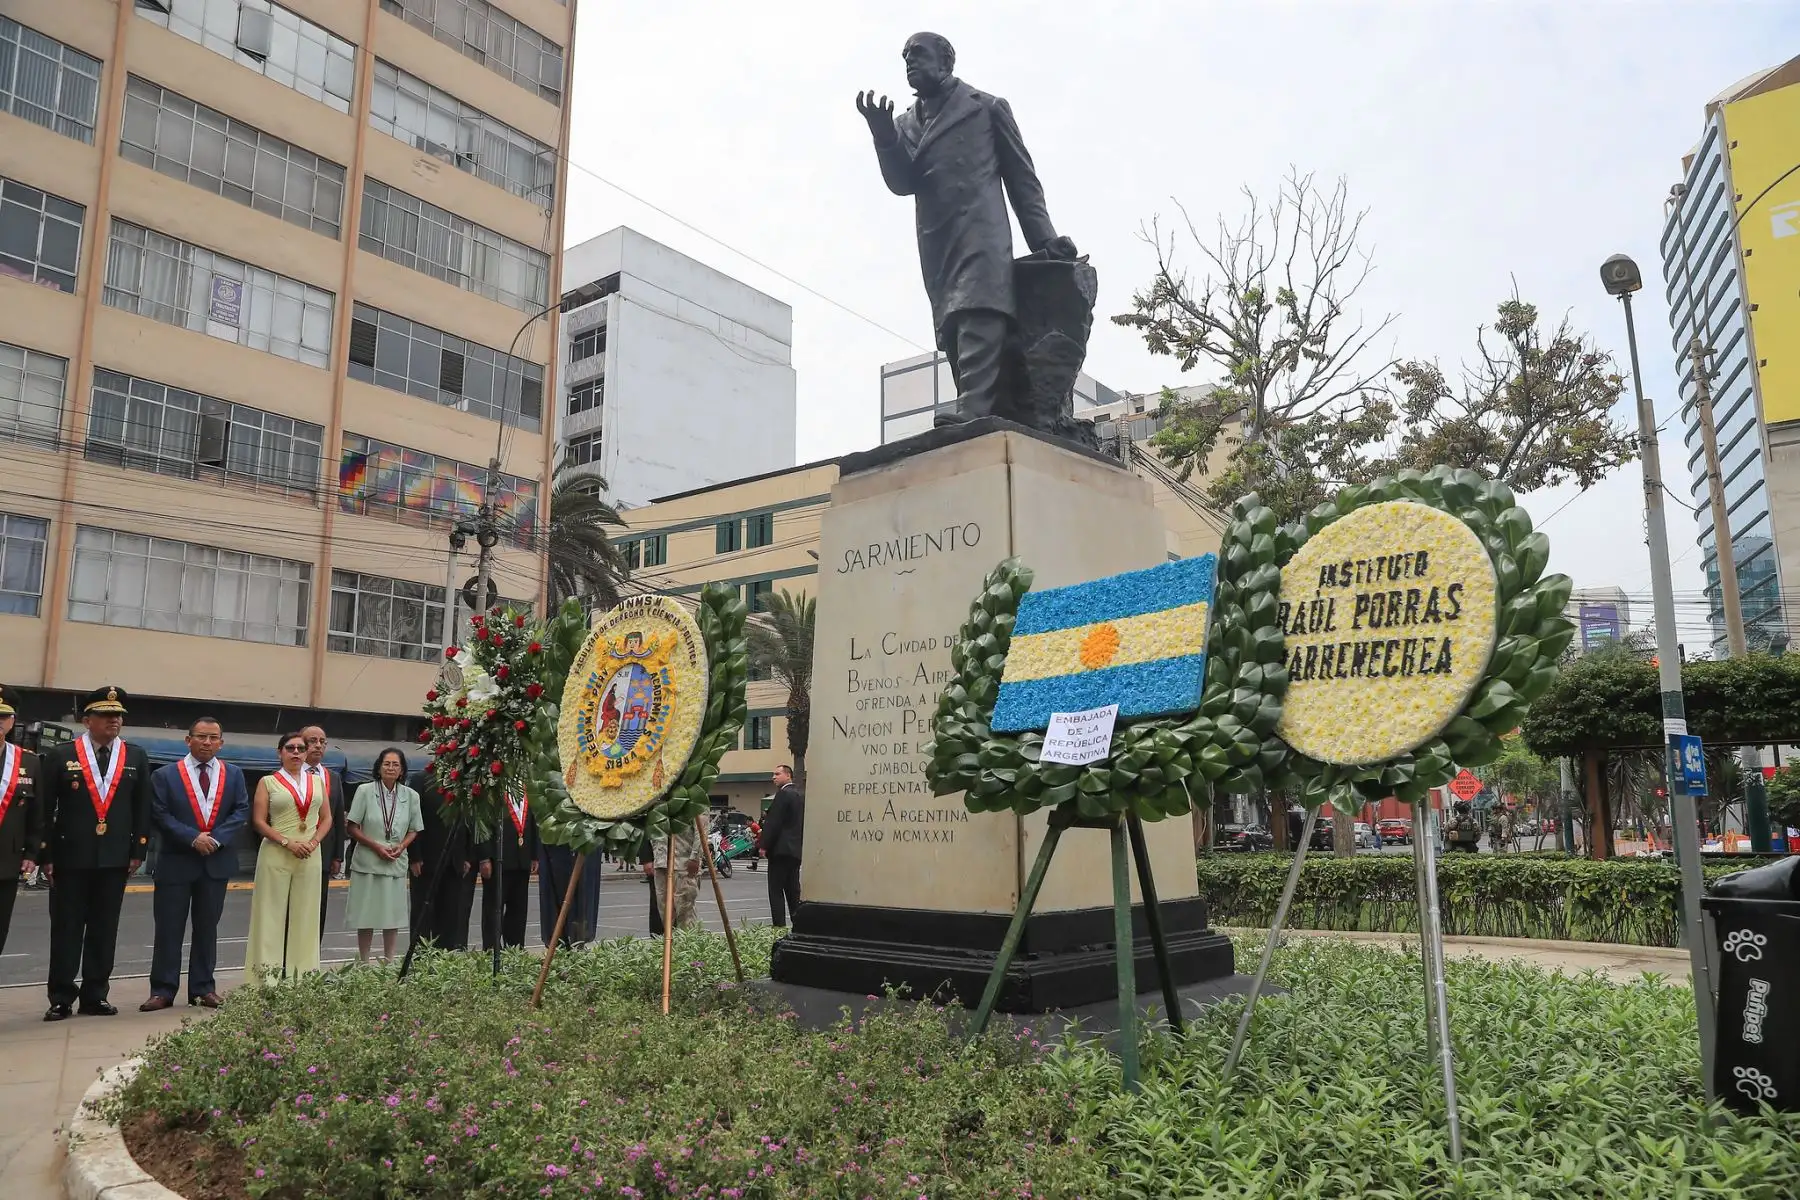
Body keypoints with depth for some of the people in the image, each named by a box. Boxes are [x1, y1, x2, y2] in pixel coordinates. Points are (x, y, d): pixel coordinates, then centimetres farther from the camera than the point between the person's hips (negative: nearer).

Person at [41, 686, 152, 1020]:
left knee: (104, 929, 7)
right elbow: (45, 809, 0)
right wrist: (46, 855, -5)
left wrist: (138, 851, 2)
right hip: (70, 856, -2)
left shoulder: (136, 757, 7)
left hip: (115, 858, 2)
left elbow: (142, 808, 8)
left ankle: (94, 996, 16)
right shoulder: (61, 755, 0)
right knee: (66, 929, 4)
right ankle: (61, 999, 13)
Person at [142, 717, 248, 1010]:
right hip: (176, 862, -2)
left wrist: (216, 838, -13)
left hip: (216, 863, 2)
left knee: (207, 928, 9)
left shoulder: (234, 775, 7)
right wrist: (193, 838, -16)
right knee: (169, 929, 2)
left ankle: (203, 988, 16)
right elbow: (160, 815, -7)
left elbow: (242, 812, 1)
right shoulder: (165, 776, 0)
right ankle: (162, 990, 10)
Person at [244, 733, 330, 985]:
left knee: (304, 916, 3)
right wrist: (288, 843, -14)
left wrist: (314, 842, -5)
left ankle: (302, 977, 7)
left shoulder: (317, 781, 12)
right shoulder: (268, 782, 4)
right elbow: (259, 822, -3)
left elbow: (326, 818, 12)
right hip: (276, 856, -3)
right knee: (272, 916, -2)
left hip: (310, 858, 3)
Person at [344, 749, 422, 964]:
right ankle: (363, 963, 15)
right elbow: (352, 827, -2)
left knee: (393, 916, 6)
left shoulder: (411, 796, 3)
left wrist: (402, 846, -8)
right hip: (367, 863, -2)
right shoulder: (365, 791, -3)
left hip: (396, 864, 2)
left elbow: (414, 829, 11)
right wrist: (376, 846, -12)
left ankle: (388, 963, 16)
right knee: (366, 916, 3)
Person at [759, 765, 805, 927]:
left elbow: (773, 822, -16)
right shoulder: (800, 795, 16)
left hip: (780, 849, -9)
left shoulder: (783, 794, -11)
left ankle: (779, 925, -9)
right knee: (793, 890, 11)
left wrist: (764, 844, -12)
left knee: (776, 890, -6)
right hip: (796, 850, 9)